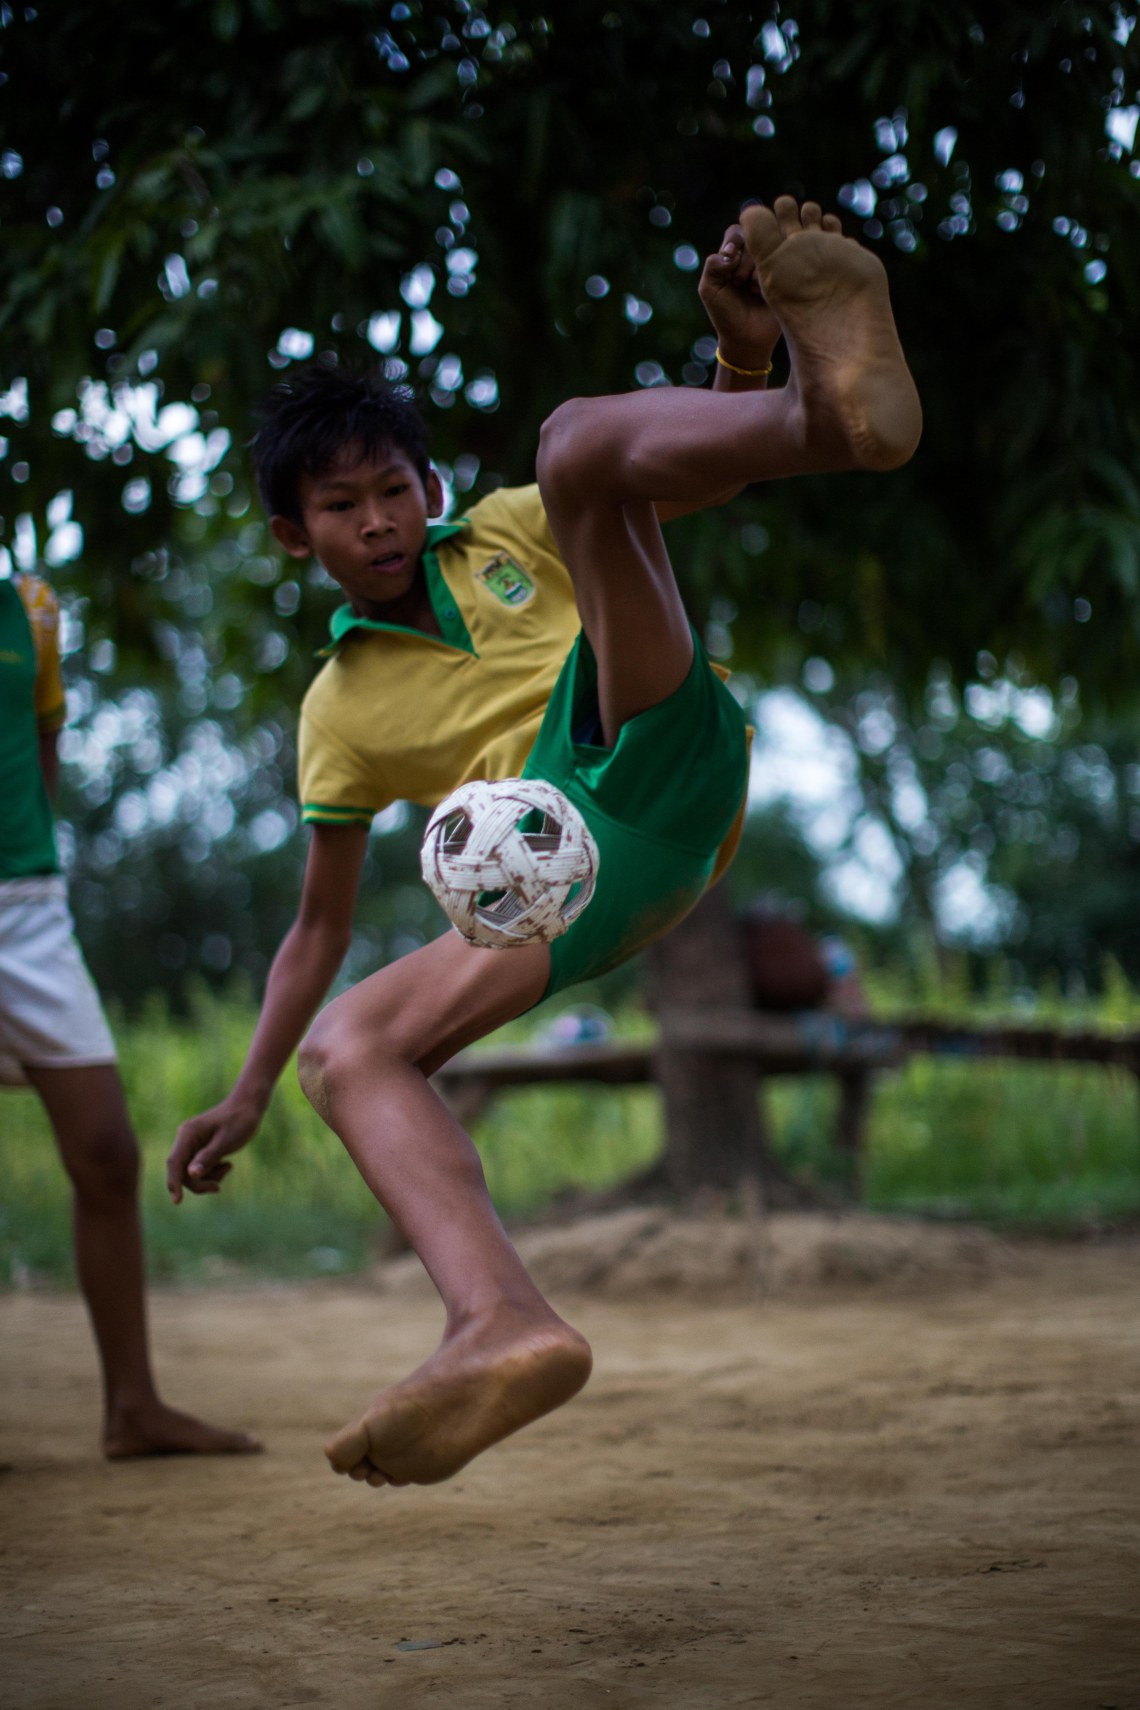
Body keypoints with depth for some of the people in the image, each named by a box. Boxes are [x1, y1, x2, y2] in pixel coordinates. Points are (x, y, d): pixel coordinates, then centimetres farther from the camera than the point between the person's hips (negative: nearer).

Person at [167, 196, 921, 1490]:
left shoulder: (508, 535, 21)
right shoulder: (341, 710, 22)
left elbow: (699, 473, 14)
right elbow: (320, 926, 26)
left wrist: (741, 350, -7)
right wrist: (249, 1095, 19)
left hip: (664, 755, -2)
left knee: (577, 439, -20)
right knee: (346, 1045, -22)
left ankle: (838, 401, -53)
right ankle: (502, 1325, -44)